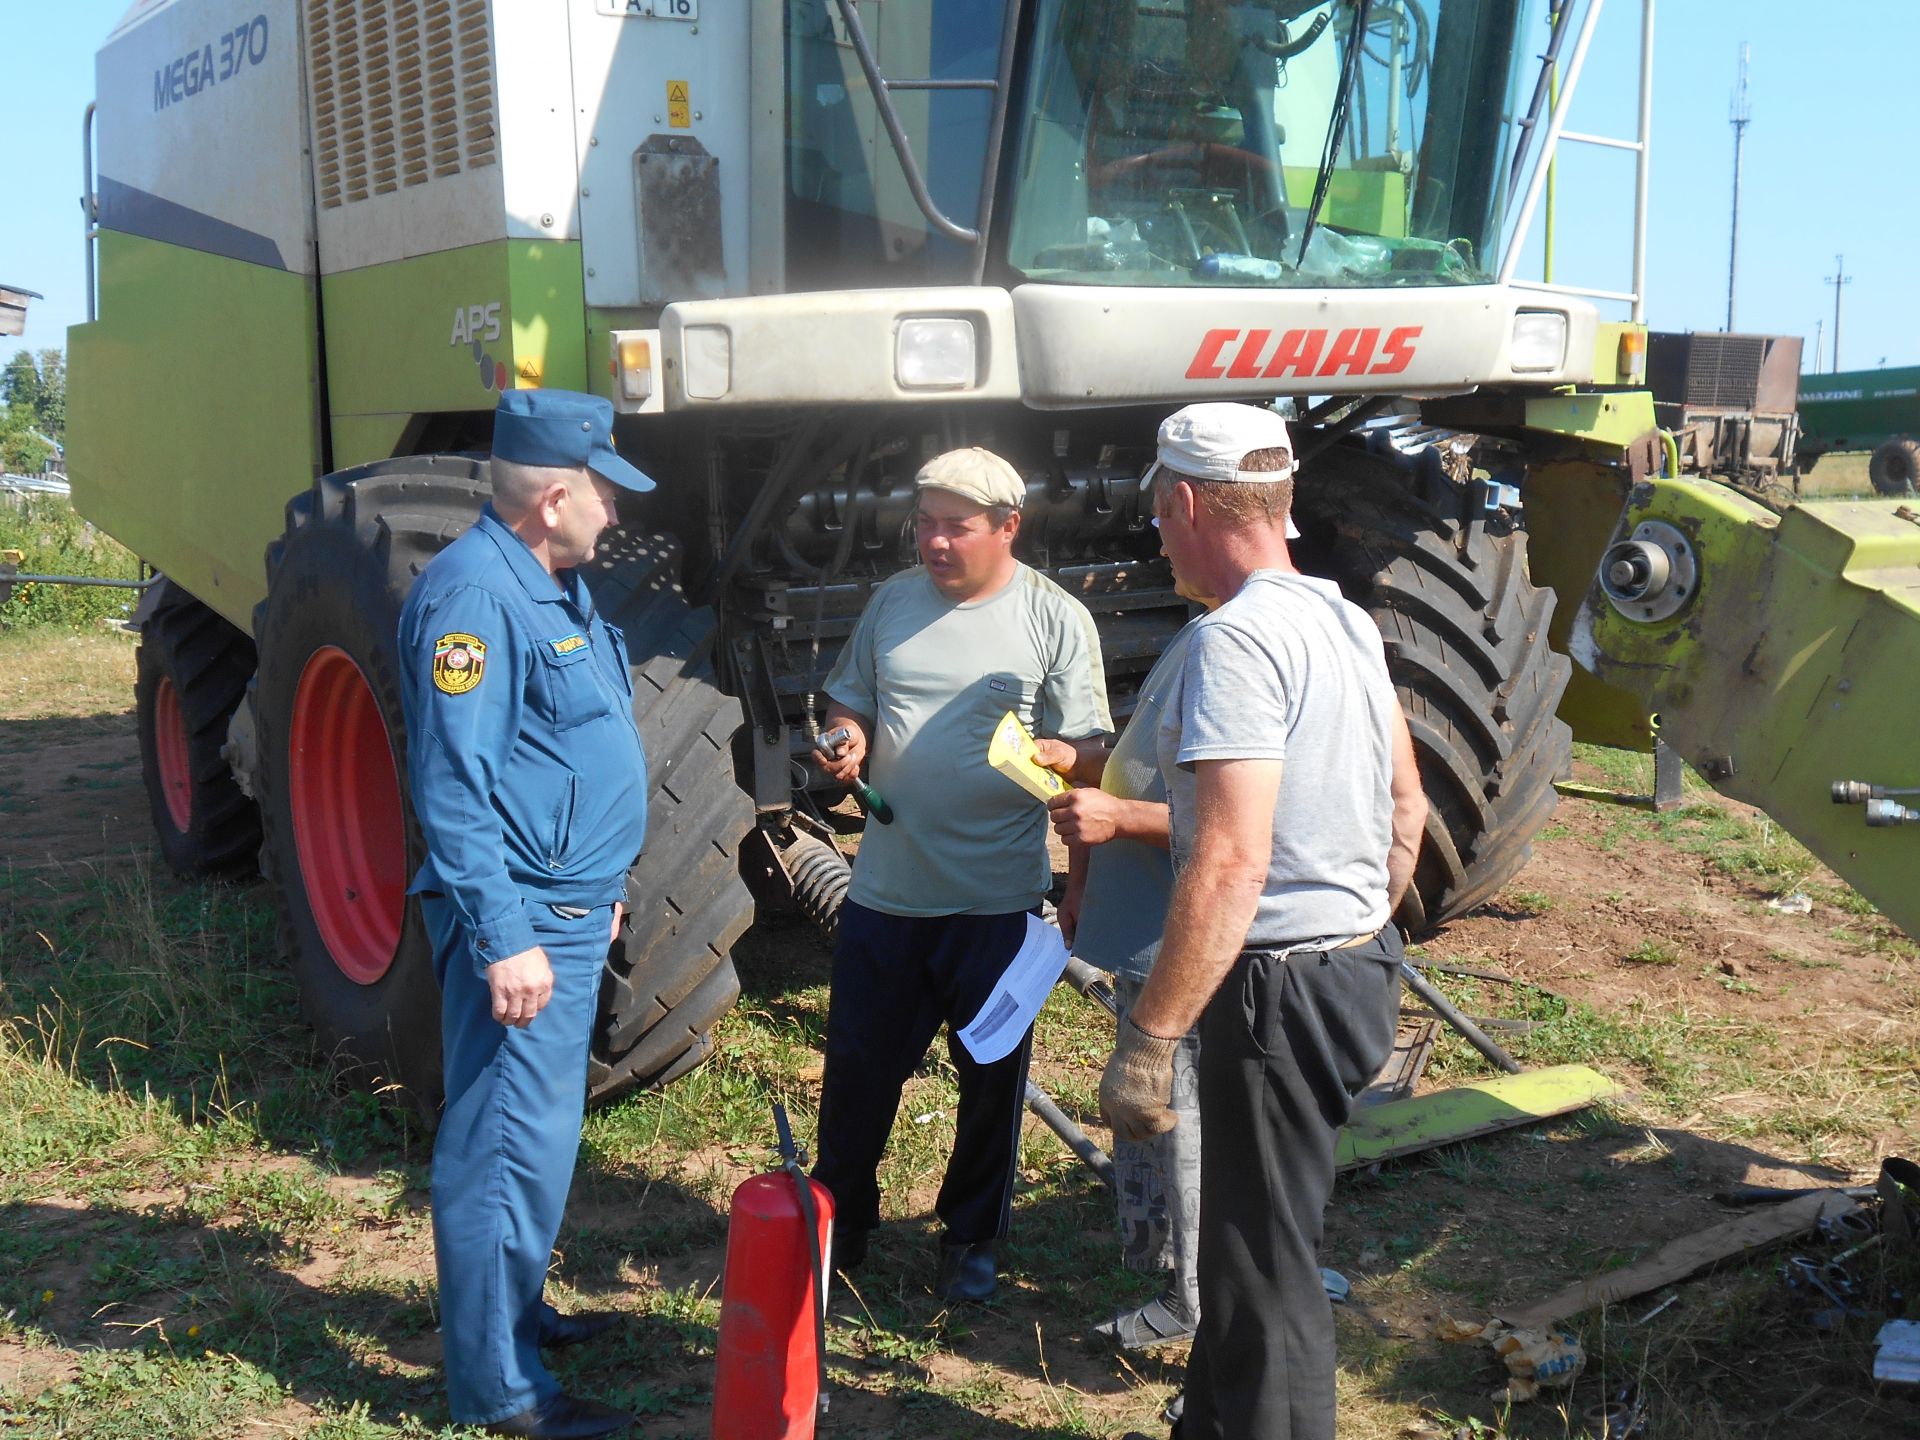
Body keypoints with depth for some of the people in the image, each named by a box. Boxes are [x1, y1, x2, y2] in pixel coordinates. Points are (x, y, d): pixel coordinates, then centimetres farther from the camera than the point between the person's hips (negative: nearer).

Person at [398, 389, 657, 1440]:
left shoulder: (554, 583, 13)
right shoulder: (473, 594, -19)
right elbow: (454, 788, -23)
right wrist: (504, 939, -24)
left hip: (572, 908, 10)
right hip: (522, 919, -10)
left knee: (538, 1127, 21)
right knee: (510, 1146, -3)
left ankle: (514, 1308, 37)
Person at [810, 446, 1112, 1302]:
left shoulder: (1056, 621, -6)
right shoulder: (893, 604, 6)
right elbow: (850, 703, 17)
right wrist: (848, 741, -6)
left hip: (997, 901, -3)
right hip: (885, 888, 3)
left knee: (991, 1078, 11)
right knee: (857, 1068, 12)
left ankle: (972, 1237, 30)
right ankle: (840, 1222, 32)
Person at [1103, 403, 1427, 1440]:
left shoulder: (1236, 638, -21)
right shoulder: (1343, 617, 9)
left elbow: (1231, 865, -28)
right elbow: (1407, 805, 18)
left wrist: (1145, 1041, -25)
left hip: (1280, 987, -10)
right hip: (1361, 965, 10)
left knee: (1264, 1267, 4)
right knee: (1248, 1235, 24)